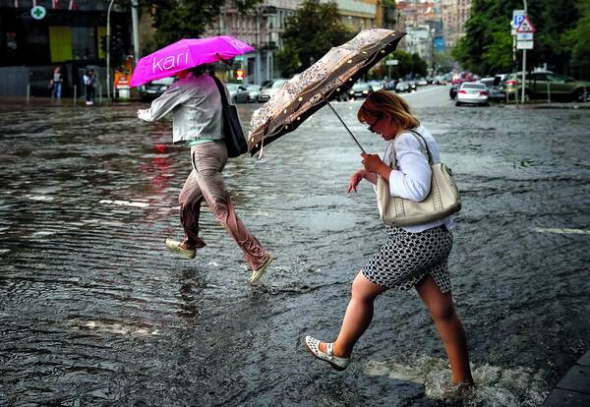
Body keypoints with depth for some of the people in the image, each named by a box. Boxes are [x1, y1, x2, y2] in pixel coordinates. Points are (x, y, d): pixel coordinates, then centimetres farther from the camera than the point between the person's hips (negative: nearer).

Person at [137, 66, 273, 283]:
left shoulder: (185, 86, -8)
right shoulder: (215, 82, 13)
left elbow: (155, 112, 2)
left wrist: (143, 113, 25)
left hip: (203, 150, -9)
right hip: (219, 146, 9)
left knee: (222, 209, -11)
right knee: (187, 199, 24)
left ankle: (258, 256, -16)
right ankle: (190, 244, 42)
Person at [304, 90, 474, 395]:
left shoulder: (405, 141, -16)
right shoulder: (419, 135, 16)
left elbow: (416, 189, -30)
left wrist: (380, 167, -18)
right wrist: (369, 173, 10)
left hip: (415, 241, -10)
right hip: (435, 236, 10)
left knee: (361, 290, 9)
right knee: (443, 312, 12)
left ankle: (338, 353, 27)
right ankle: (462, 382, 18)